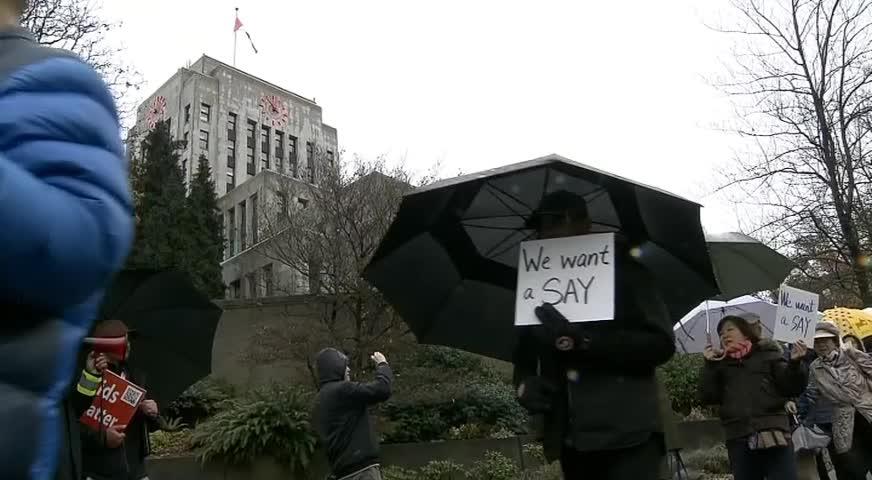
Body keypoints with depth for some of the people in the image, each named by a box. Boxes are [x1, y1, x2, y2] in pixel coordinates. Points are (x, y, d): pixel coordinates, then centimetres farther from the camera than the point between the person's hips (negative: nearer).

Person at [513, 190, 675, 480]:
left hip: (627, 434, -4)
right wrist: (526, 384, -3)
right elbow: (524, 356, 21)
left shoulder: (622, 271, 4)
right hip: (571, 441, 5)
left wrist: (584, 342, -18)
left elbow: (661, 343, -6)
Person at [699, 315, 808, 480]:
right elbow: (708, 397, 6)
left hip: (773, 435, -2)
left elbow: (792, 388, 3)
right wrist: (709, 365, -3)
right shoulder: (721, 365, 16)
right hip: (739, 441, 3)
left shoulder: (767, 354, 10)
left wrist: (795, 363, -14)